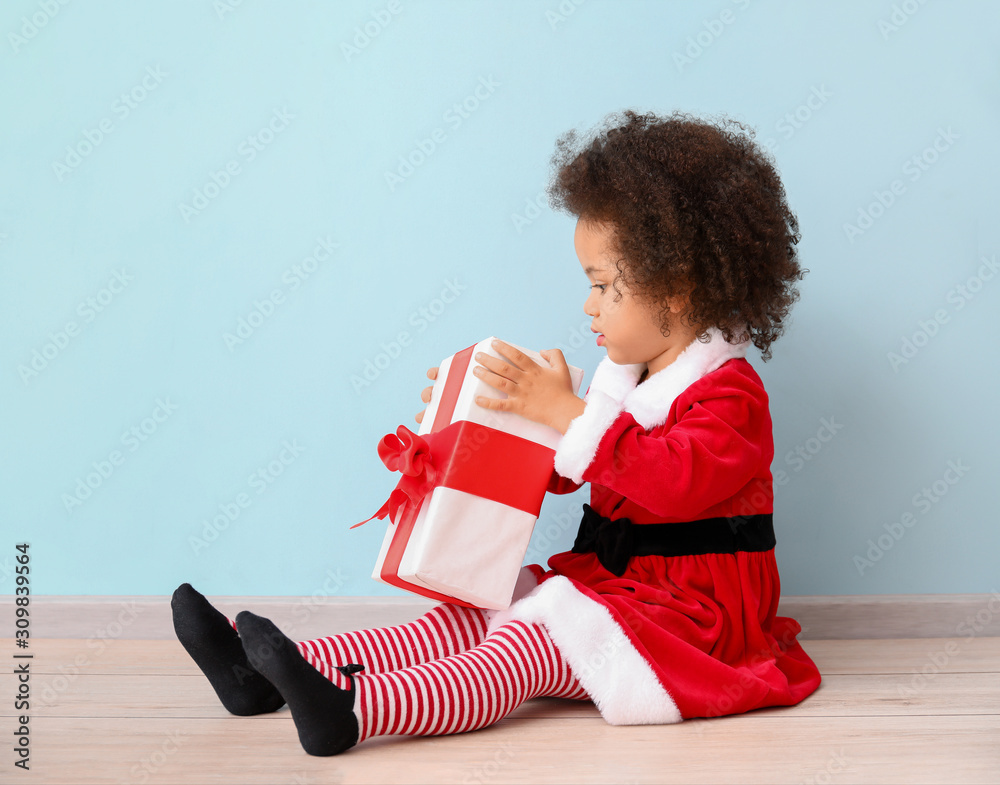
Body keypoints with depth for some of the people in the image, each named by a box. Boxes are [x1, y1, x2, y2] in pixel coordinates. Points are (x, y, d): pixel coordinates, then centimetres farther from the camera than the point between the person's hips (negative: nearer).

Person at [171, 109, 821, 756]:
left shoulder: (730, 392, -13)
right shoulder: (627, 375, 15)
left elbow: (677, 480, -32)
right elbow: (558, 470, 22)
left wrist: (567, 412, -33)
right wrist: (484, 417, 7)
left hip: (689, 612, -8)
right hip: (607, 581, 8)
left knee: (529, 642, -29)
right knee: (471, 615, -7)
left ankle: (351, 711, -48)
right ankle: (270, 673, -17)